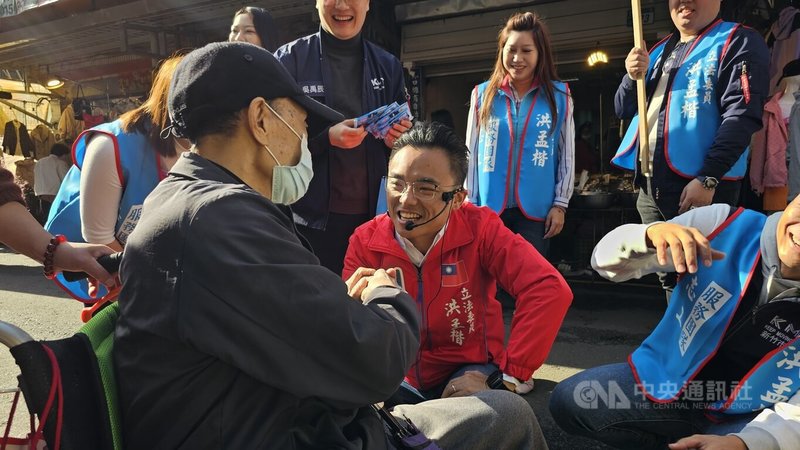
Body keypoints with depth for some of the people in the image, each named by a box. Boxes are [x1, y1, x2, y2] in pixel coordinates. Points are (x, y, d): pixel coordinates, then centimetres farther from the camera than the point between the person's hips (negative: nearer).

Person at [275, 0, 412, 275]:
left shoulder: (387, 66, 11)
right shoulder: (289, 59, 0)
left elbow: (405, 134, 17)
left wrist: (399, 138, -6)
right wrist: (326, 138, -18)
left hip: (374, 214, 3)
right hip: (312, 216, -3)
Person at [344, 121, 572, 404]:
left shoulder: (480, 228, -15)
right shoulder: (364, 241, -7)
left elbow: (549, 289, -25)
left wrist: (506, 377, -27)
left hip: (469, 370, -2)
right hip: (398, 378, 3)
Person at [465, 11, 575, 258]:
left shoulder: (559, 95, 3)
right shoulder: (483, 94, 5)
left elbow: (567, 155, 6)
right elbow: (471, 153, 7)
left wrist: (560, 204, 1)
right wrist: (470, 203, 4)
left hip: (536, 210, 0)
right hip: (490, 207, 1)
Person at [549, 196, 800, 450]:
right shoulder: (727, 226, -15)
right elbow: (607, 262, -14)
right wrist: (650, 234, -36)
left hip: (748, 420, -1)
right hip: (668, 380, 2)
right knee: (569, 401, -17)